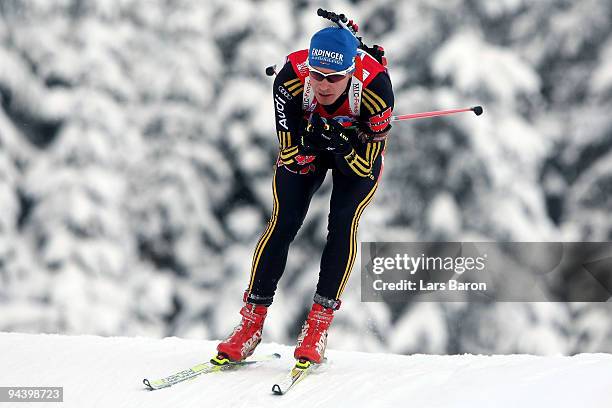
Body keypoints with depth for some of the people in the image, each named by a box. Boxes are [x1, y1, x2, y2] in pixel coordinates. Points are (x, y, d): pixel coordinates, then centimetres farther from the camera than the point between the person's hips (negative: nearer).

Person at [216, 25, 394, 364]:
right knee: (283, 223, -12)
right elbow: (290, 153, -25)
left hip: (359, 151, -1)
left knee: (343, 223, -20)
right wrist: (310, 147, -45)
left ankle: (319, 324, -11)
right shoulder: (291, 79, -34)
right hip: (304, 144, 1)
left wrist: (341, 145, -47)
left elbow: (365, 167, -29)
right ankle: (252, 320, -2)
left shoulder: (374, 87, -37)